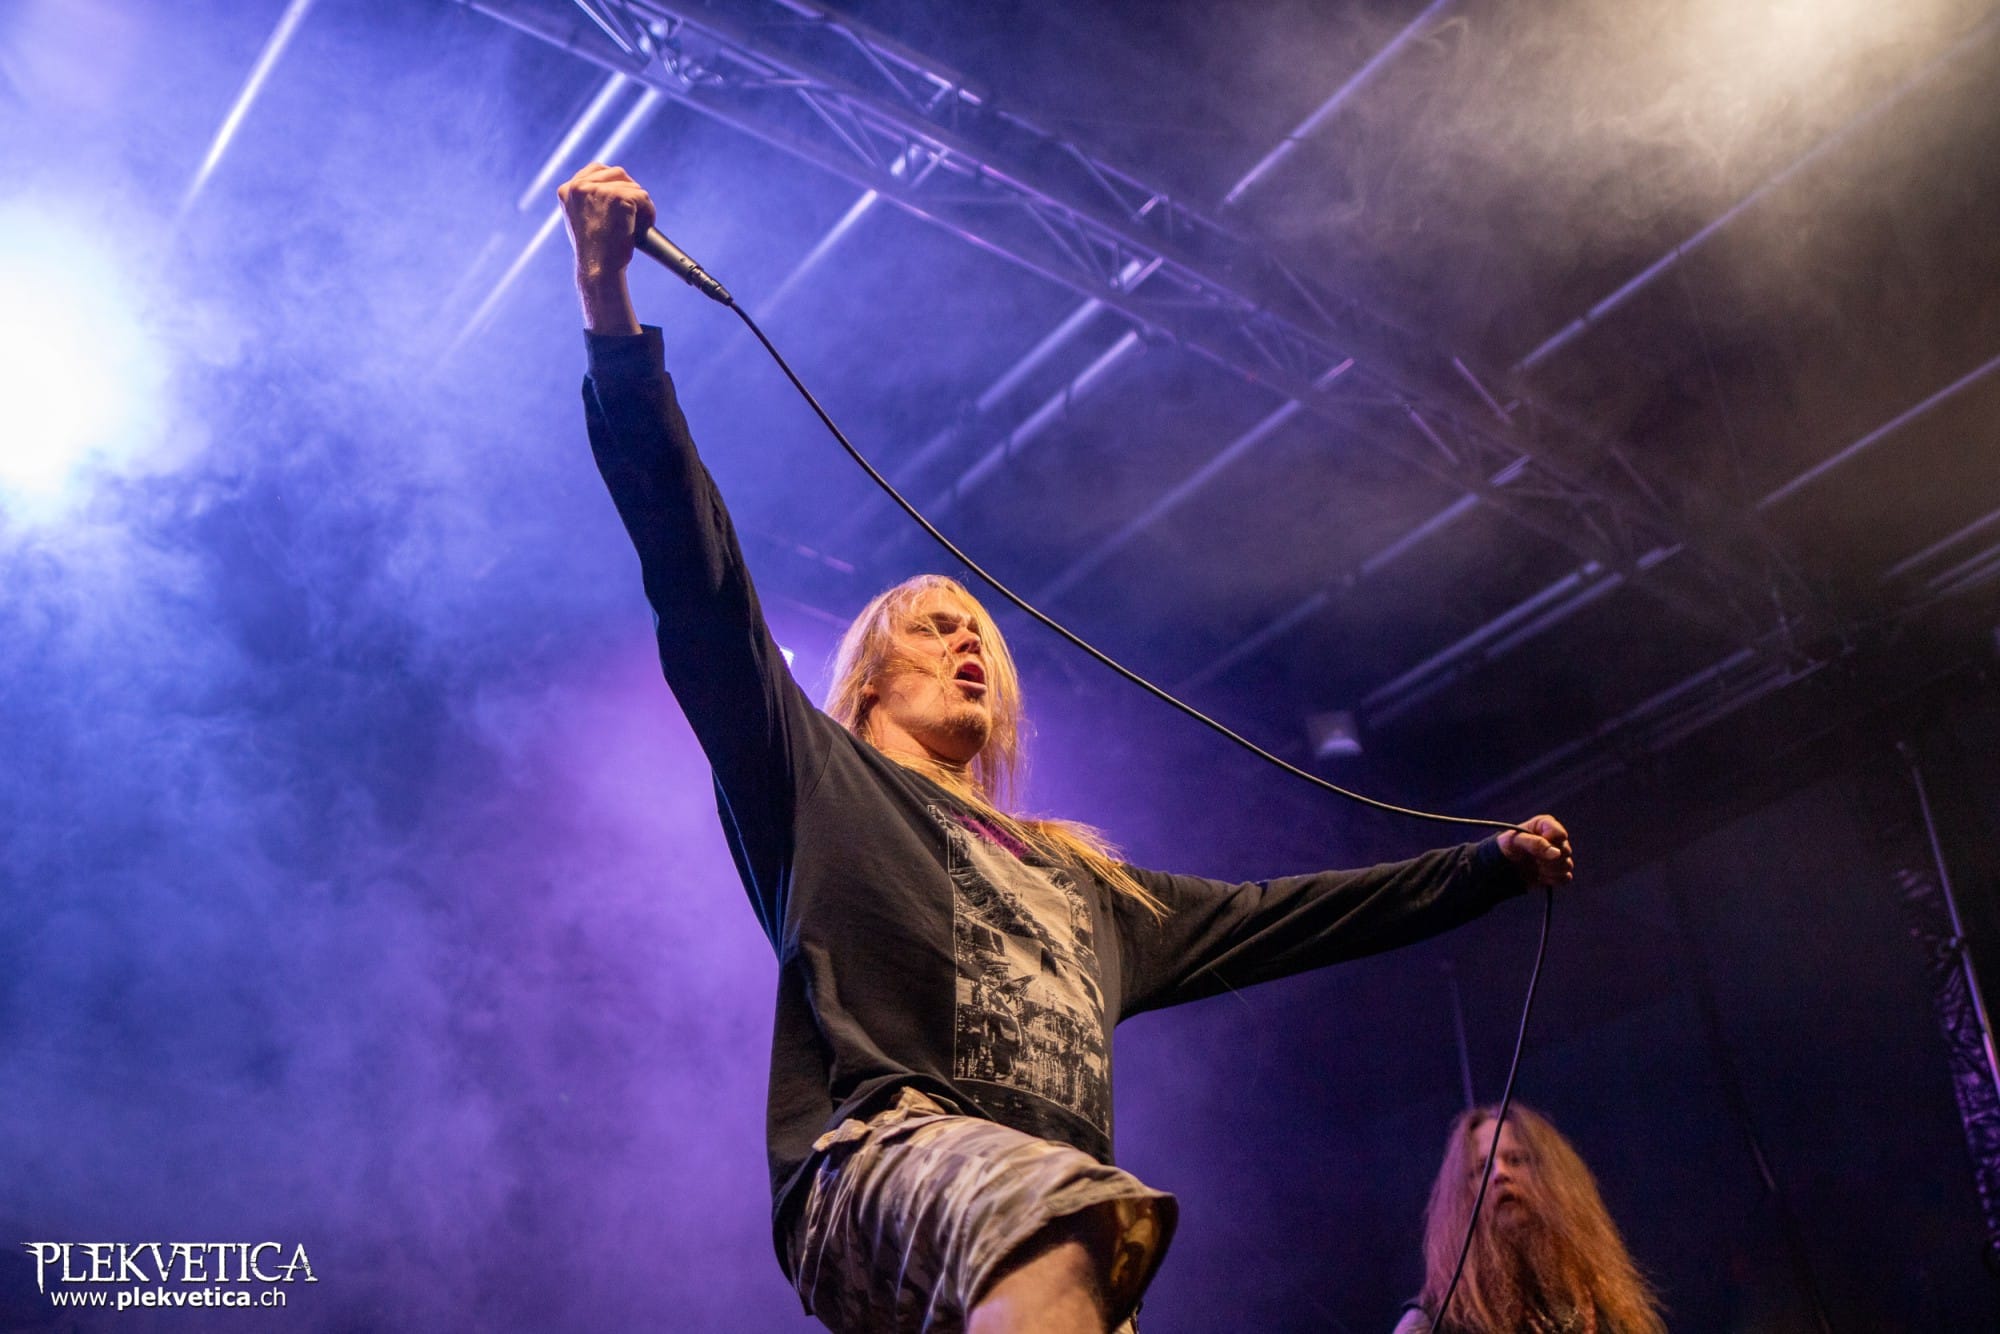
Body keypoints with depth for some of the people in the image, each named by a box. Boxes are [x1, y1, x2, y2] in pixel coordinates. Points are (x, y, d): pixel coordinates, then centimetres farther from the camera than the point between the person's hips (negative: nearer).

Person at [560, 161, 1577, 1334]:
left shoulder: (1082, 879, 36)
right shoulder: (816, 779, 22)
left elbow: (1276, 917, 41)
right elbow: (698, 579, 10)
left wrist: (1494, 865, 42)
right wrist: (613, 316, 1)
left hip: (1054, 1224, 5)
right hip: (877, 1162, -5)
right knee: (1051, 1202, -38)